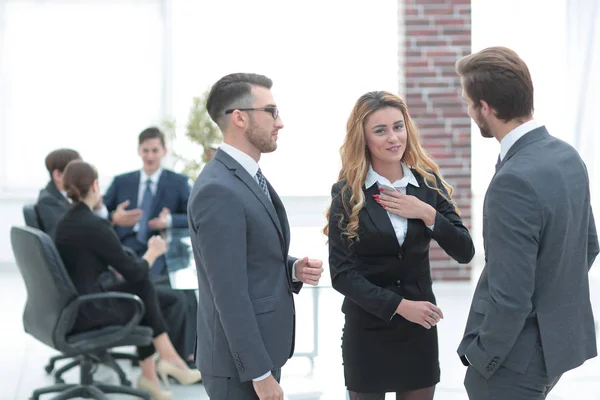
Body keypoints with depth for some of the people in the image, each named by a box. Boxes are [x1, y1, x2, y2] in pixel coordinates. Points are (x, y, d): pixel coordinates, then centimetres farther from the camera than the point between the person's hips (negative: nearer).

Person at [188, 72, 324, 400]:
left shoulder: (249, 177, 10)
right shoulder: (218, 191, -21)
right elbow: (231, 293, -23)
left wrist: (294, 269, -1)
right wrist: (260, 373, -21)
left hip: (259, 350, 9)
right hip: (239, 363, -9)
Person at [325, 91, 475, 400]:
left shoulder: (429, 183, 0)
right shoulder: (347, 193, -8)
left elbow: (464, 252, -2)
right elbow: (341, 273, -11)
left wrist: (427, 214, -16)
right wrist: (399, 305, -17)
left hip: (420, 327, 3)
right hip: (366, 330, -2)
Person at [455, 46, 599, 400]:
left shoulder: (514, 181, -27)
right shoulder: (567, 155, 1)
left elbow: (511, 298, -26)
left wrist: (480, 357, -12)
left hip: (520, 354, -8)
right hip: (563, 336, 9)